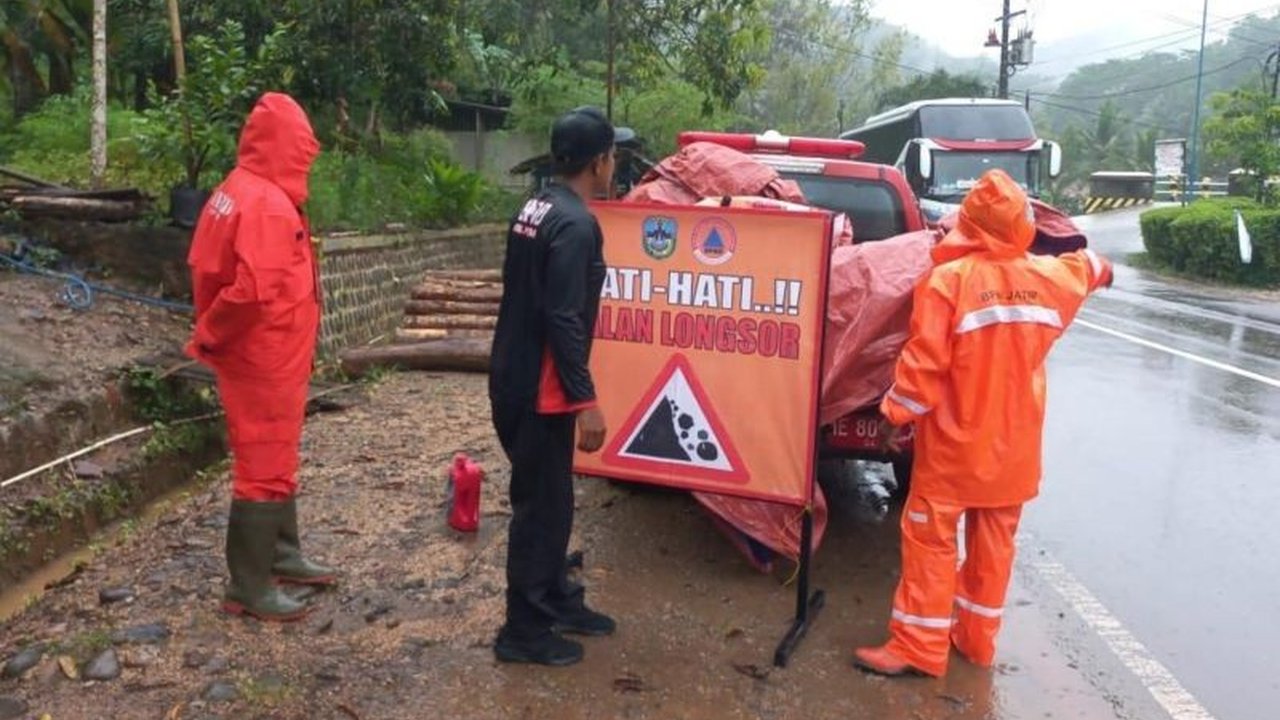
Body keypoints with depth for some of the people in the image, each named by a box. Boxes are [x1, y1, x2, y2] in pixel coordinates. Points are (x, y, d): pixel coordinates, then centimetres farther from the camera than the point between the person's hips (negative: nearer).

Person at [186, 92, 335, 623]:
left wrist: (212, 336, 11)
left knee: (275, 461, 20)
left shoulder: (234, 192, 9)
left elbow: (205, 268, 14)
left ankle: (282, 556, 35)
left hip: (264, 356, 10)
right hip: (266, 359, -10)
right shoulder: (269, 206, -22)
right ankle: (249, 587, 12)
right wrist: (211, 338, -15)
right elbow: (255, 290, -30)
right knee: (265, 469, 0)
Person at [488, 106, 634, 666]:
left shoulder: (535, 209, 11)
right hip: (539, 389, -10)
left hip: (515, 379, 10)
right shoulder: (575, 224, -19)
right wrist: (585, 400, -21)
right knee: (542, 505, 2)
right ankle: (524, 631, 14)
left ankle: (556, 600, 34)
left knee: (545, 498, 19)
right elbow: (563, 320, -24)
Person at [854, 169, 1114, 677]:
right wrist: (1100, 268, 48)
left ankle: (919, 647, 10)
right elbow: (1083, 267, 25)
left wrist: (898, 413, -6)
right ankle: (977, 639, 28)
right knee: (995, 540, 15)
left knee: (931, 539, 4)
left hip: (955, 441, -5)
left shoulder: (949, 278, -19)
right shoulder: (1049, 276, 0)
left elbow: (924, 361, -19)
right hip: (1014, 444, 6)